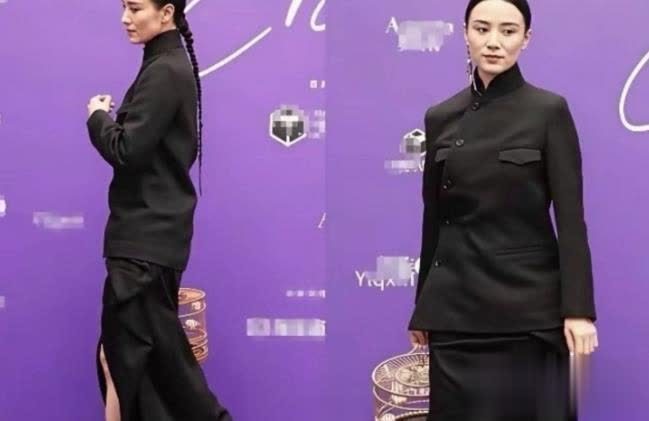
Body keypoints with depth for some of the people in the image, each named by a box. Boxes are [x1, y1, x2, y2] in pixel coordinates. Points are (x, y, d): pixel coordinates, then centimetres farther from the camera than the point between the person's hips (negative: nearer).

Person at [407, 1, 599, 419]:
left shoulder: (549, 110, -5)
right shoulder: (441, 117, 6)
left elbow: (570, 216, -8)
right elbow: (434, 217, 10)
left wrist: (578, 308, -14)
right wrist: (423, 307, 12)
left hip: (528, 298, -3)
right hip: (457, 300, 4)